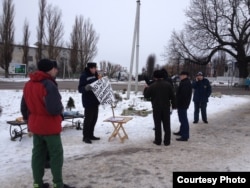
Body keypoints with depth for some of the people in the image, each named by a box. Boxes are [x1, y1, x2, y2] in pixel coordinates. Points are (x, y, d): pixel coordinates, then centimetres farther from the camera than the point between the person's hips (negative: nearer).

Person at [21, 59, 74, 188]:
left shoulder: (28, 84, 6)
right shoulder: (49, 85, -22)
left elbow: (24, 107, 12)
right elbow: (54, 109, -29)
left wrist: (28, 121, 22)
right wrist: (61, 108, -8)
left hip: (35, 126, 8)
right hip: (50, 126, -8)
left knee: (38, 154, 14)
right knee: (56, 154, 4)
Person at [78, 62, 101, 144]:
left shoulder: (95, 75, 10)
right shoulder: (84, 76, -13)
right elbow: (80, 89, -17)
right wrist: (86, 88, -35)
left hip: (95, 101, 8)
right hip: (88, 101, -8)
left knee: (94, 118, 12)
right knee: (88, 119, -4)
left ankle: (90, 135, 24)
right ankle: (85, 137, 7)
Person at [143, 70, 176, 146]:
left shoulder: (152, 86, -9)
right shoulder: (168, 85, 0)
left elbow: (146, 95, -1)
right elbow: (172, 96, 1)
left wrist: (146, 88, 17)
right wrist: (173, 105, 9)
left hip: (156, 108, -2)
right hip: (166, 107, 2)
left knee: (157, 124, 6)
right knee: (166, 124, 8)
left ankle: (158, 140, 9)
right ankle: (167, 141, 10)